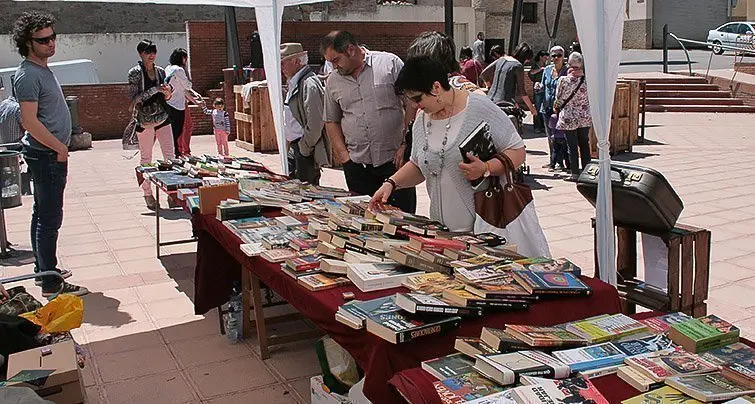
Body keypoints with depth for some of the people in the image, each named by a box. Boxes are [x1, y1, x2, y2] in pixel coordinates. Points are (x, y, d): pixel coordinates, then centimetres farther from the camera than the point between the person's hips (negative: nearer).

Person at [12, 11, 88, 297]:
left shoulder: (43, 69, 14)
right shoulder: (28, 75, -17)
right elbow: (30, 121, -23)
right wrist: (60, 148, -15)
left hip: (51, 154, 10)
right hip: (46, 155, -10)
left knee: (43, 214, 18)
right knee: (50, 219, -7)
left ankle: (43, 269, 30)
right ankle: (51, 284, -2)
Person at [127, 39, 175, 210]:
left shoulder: (160, 71, 9)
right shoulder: (135, 72, -6)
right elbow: (134, 98, -13)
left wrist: (168, 92, -6)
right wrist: (155, 90, -19)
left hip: (163, 118, 4)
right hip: (145, 120, -4)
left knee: (170, 155, -3)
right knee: (146, 158, 6)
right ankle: (148, 194, 17)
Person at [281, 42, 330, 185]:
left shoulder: (309, 84, -18)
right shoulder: (294, 84, 14)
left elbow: (315, 122, -23)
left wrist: (304, 148, -17)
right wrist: (291, 144, 17)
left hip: (306, 151, -10)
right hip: (295, 147, 10)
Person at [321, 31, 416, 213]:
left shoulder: (390, 63, -3)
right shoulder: (333, 82, 10)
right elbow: (331, 121, 18)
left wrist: (406, 145, -9)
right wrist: (344, 155, 5)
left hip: (393, 158, -3)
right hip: (357, 163, 4)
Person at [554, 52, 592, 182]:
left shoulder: (564, 80, -12)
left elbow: (559, 99, -3)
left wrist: (556, 108, 16)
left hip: (569, 117, -3)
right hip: (585, 117, 3)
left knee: (572, 146, 3)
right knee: (584, 144, 15)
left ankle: (575, 173, 5)